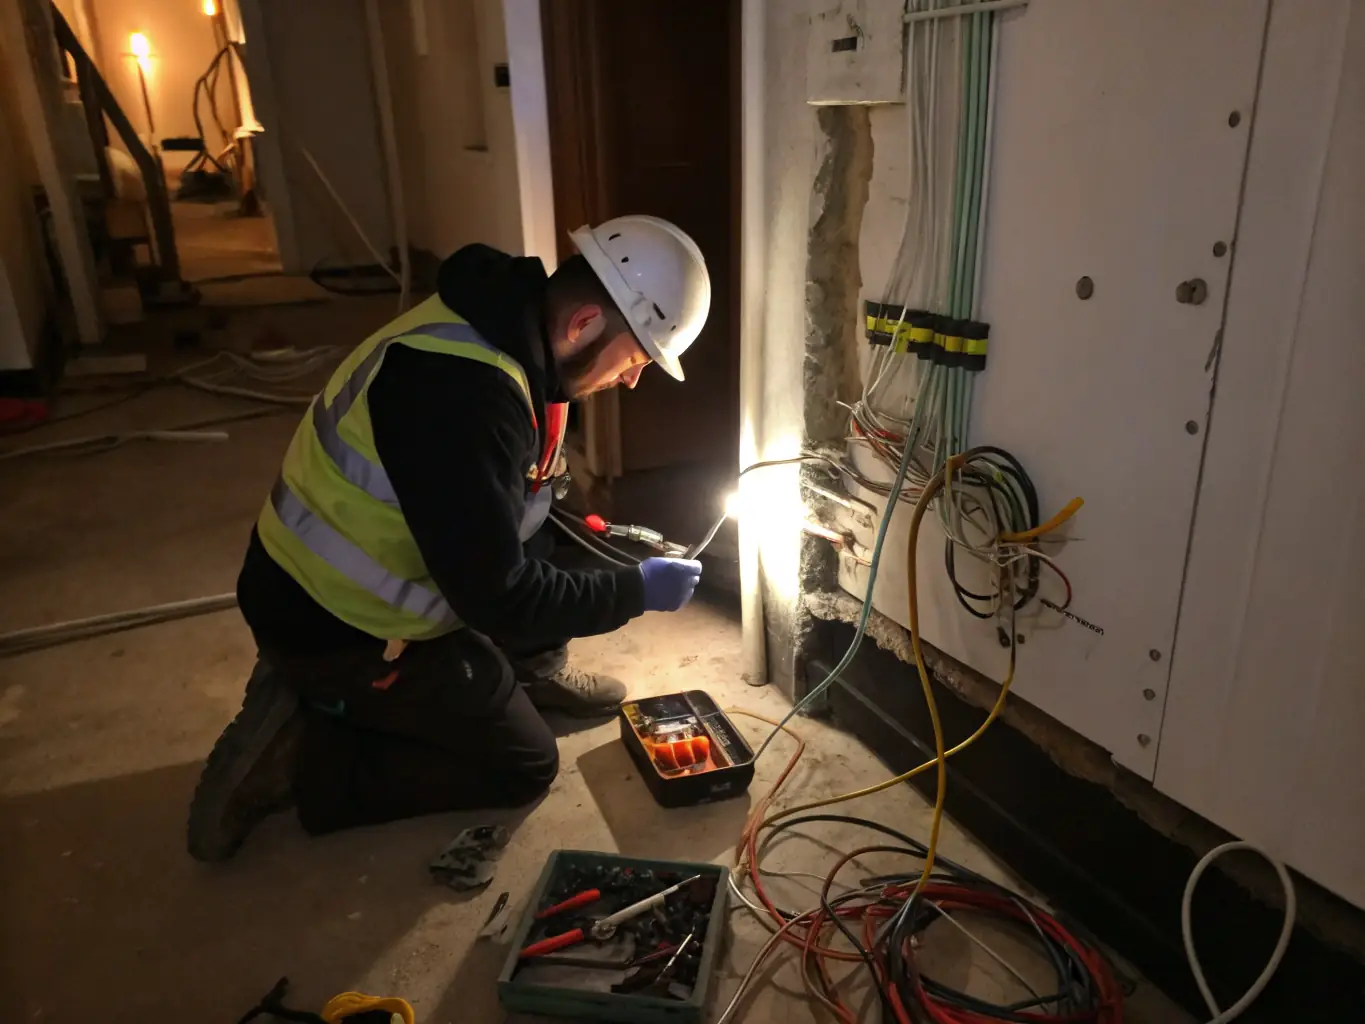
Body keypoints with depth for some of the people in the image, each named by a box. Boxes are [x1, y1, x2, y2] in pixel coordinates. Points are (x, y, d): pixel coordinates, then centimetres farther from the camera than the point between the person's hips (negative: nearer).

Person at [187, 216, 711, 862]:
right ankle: (298, 756, 1)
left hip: (358, 588, 9)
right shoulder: (464, 392, -34)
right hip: (339, 629, -9)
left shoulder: (497, 327, -3)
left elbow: (509, 505, 14)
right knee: (525, 766, 3)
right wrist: (636, 591, -17)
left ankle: (531, 673, 24)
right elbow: (498, 596, -28)